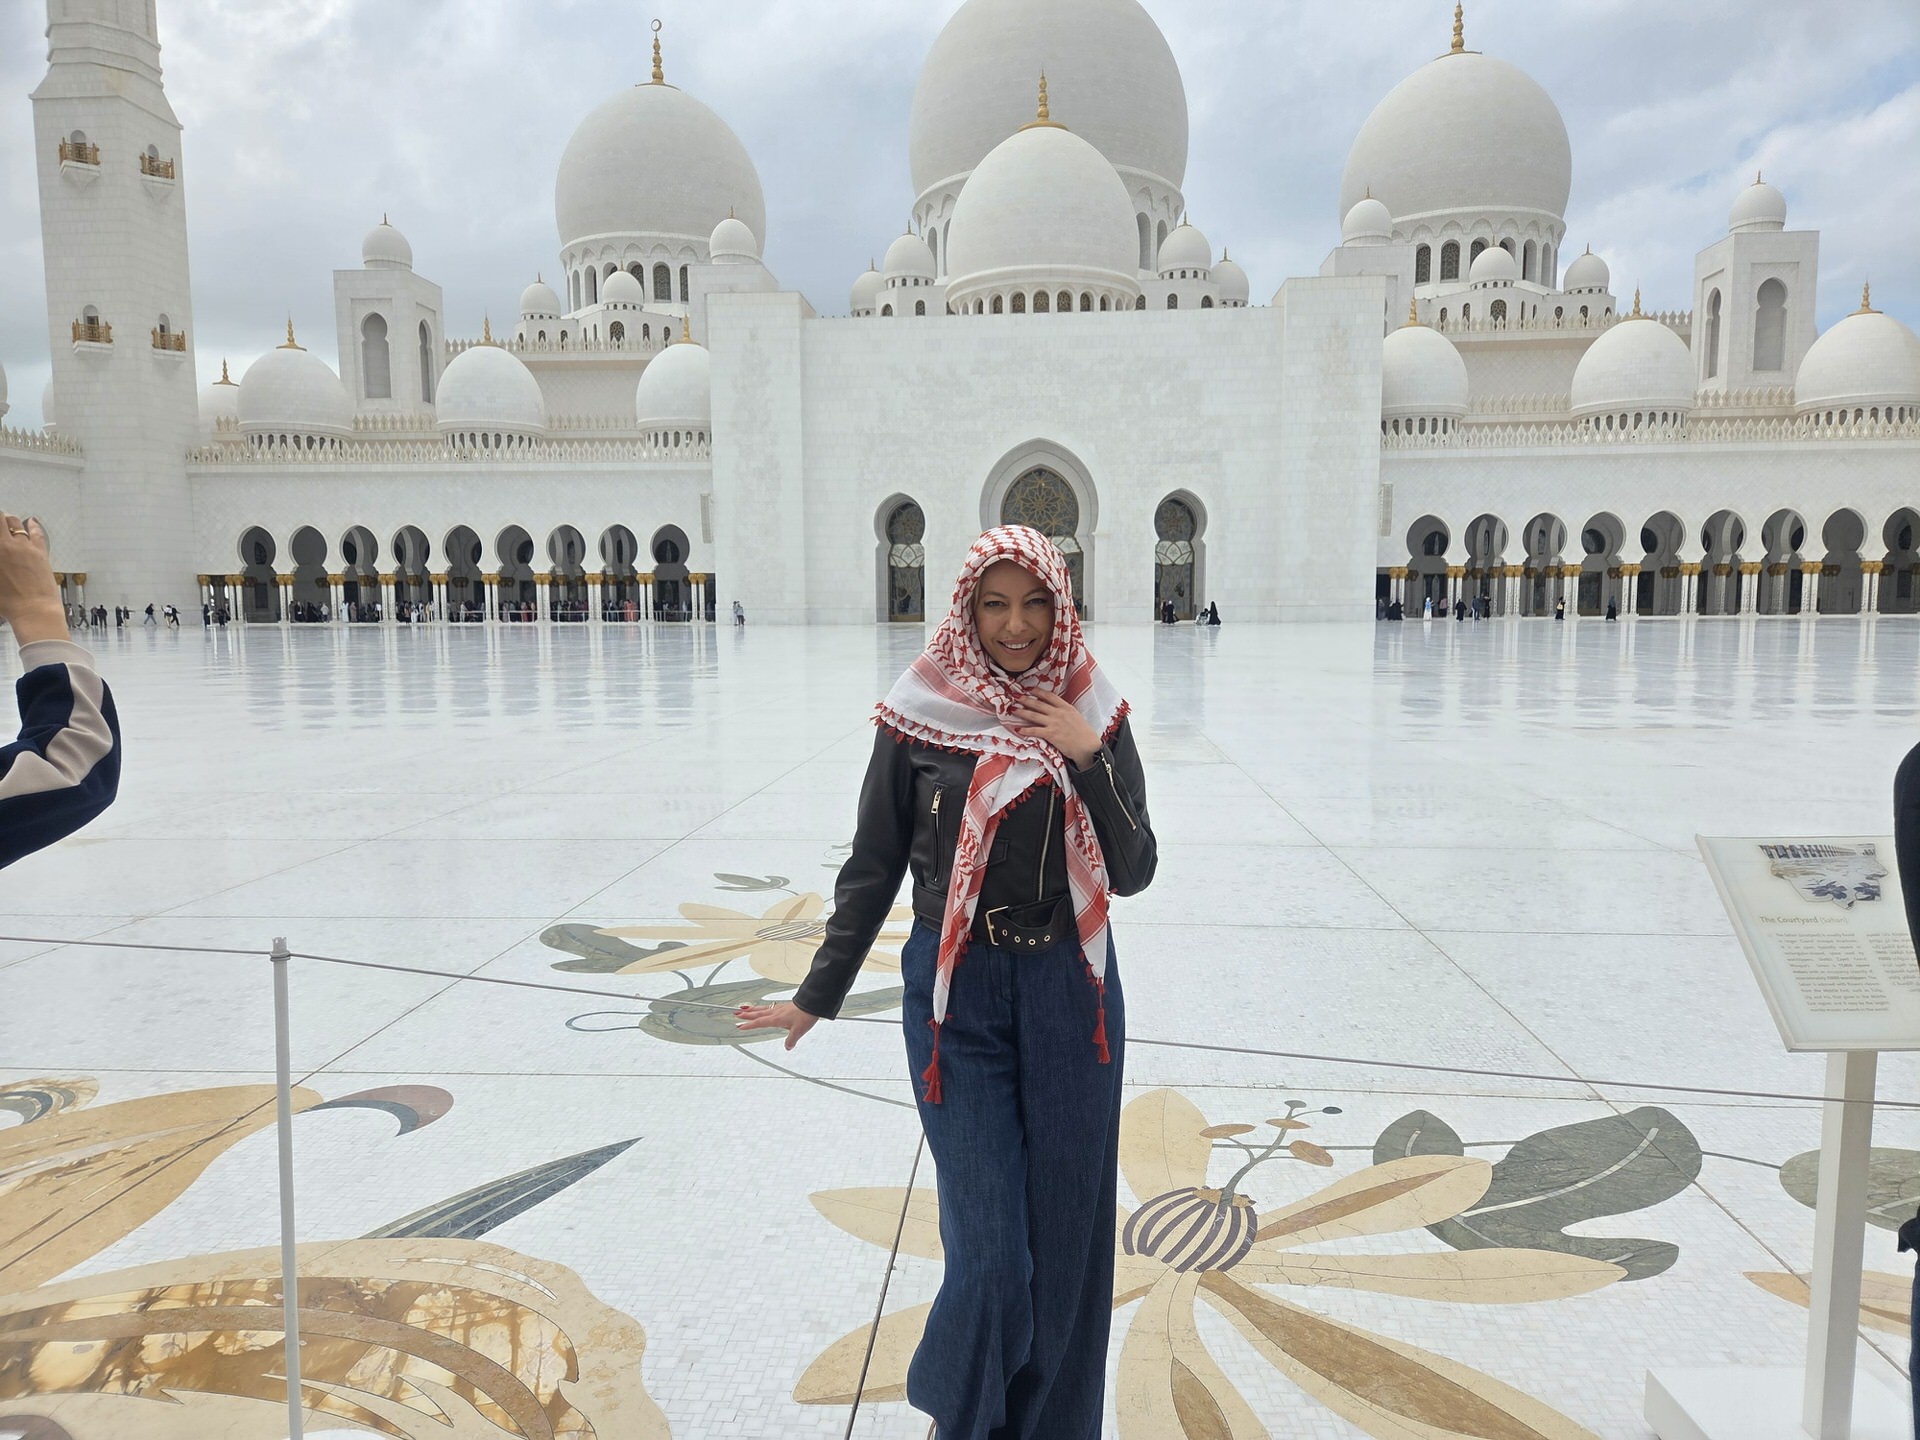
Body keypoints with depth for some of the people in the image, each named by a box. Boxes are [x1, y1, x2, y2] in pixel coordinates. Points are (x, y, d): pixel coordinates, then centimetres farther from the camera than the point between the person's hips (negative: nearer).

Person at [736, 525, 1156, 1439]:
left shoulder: (1094, 716, 0)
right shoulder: (920, 714, -5)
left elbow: (1133, 873, -3)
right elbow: (873, 867, 2)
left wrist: (1088, 758, -16)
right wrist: (817, 996, 6)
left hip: (1071, 992, 2)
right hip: (957, 994, -2)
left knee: (1066, 1234, 10)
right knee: (990, 1244, 0)